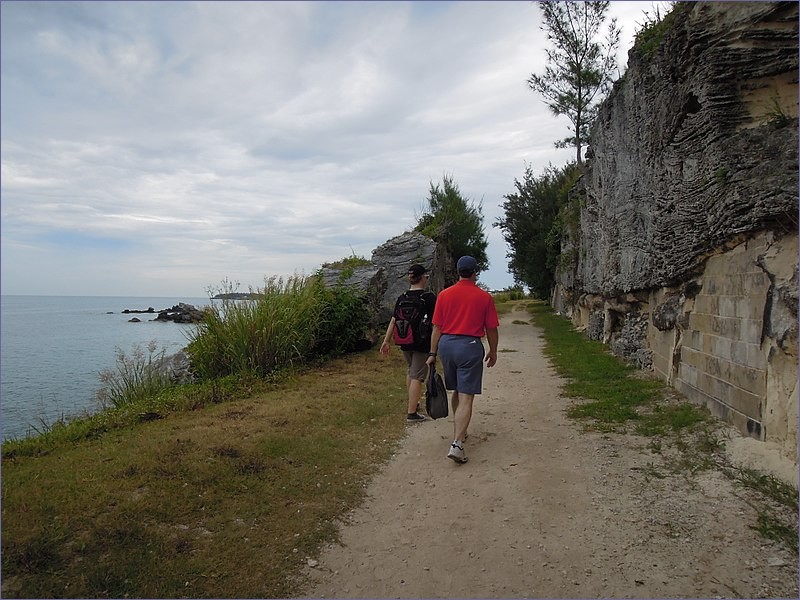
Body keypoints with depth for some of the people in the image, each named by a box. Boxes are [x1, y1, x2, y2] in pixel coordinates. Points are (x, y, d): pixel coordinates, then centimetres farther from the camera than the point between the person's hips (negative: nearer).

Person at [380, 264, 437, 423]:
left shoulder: (402, 298, 3)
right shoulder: (429, 297, -11)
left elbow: (393, 321, 4)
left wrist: (386, 341, 8)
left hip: (405, 343, 6)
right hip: (422, 344, -6)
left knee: (411, 370, 26)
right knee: (417, 376, 0)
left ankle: (413, 403, 38)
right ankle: (412, 413, 1)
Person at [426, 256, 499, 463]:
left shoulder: (444, 294, 2)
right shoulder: (484, 297, -3)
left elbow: (437, 327, 3)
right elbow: (491, 329, 1)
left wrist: (433, 353, 9)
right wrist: (493, 352, 15)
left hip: (446, 344, 4)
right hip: (470, 346, -4)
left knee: (456, 391, 22)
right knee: (466, 397, -3)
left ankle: (459, 432, 37)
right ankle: (457, 444, -12)